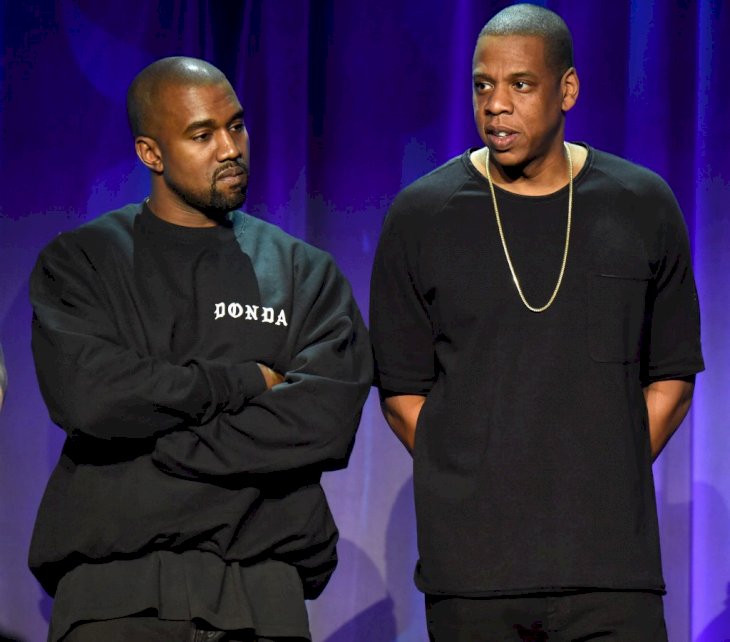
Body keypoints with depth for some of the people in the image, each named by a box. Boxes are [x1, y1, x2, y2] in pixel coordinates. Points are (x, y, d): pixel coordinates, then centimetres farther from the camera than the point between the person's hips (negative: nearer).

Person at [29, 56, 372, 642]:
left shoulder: (307, 274, 11)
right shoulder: (78, 263, 8)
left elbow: (325, 422, -5)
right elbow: (88, 395, -10)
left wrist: (155, 447, -9)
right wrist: (247, 381, -4)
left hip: (261, 594, 1)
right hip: (115, 593, -1)